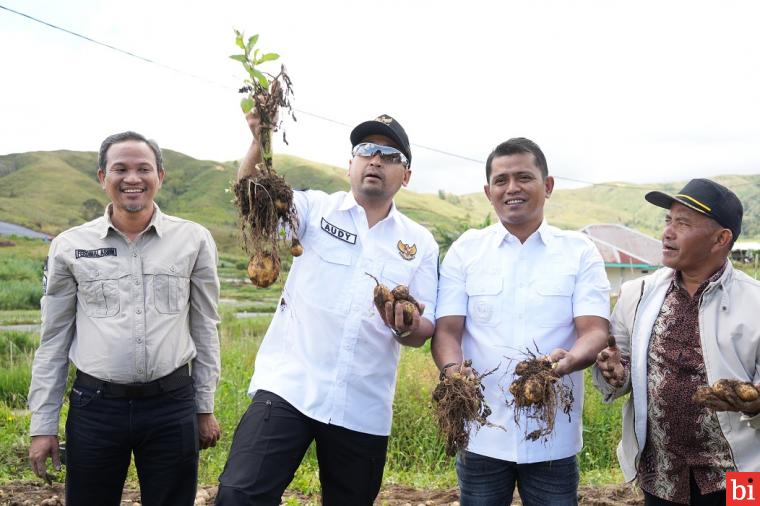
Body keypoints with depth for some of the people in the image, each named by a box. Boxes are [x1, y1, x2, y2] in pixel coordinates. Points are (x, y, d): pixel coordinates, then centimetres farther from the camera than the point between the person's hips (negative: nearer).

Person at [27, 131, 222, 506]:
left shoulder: (194, 240, 0)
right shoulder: (69, 246, 2)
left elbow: (205, 329, 6)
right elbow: (53, 340, 7)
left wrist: (205, 408, 7)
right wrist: (42, 424, 5)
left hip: (173, 405, 0)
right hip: (94, 406, 1)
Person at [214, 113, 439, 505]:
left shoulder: (420, 243, 7)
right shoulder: (315, 209, 2)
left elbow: (423, 332, 5)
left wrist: (407, 328, -18)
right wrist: (261, 141, -31)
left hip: (363, 409, 3)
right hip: (289, 386, -2)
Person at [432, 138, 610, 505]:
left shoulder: (580, 251, 1)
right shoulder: (465, 249, 3)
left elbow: (595, 331, -7)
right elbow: (446, 330, -2)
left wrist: (567, 361, -29)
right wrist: (453, 371, -23)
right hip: (481, 434, 1)